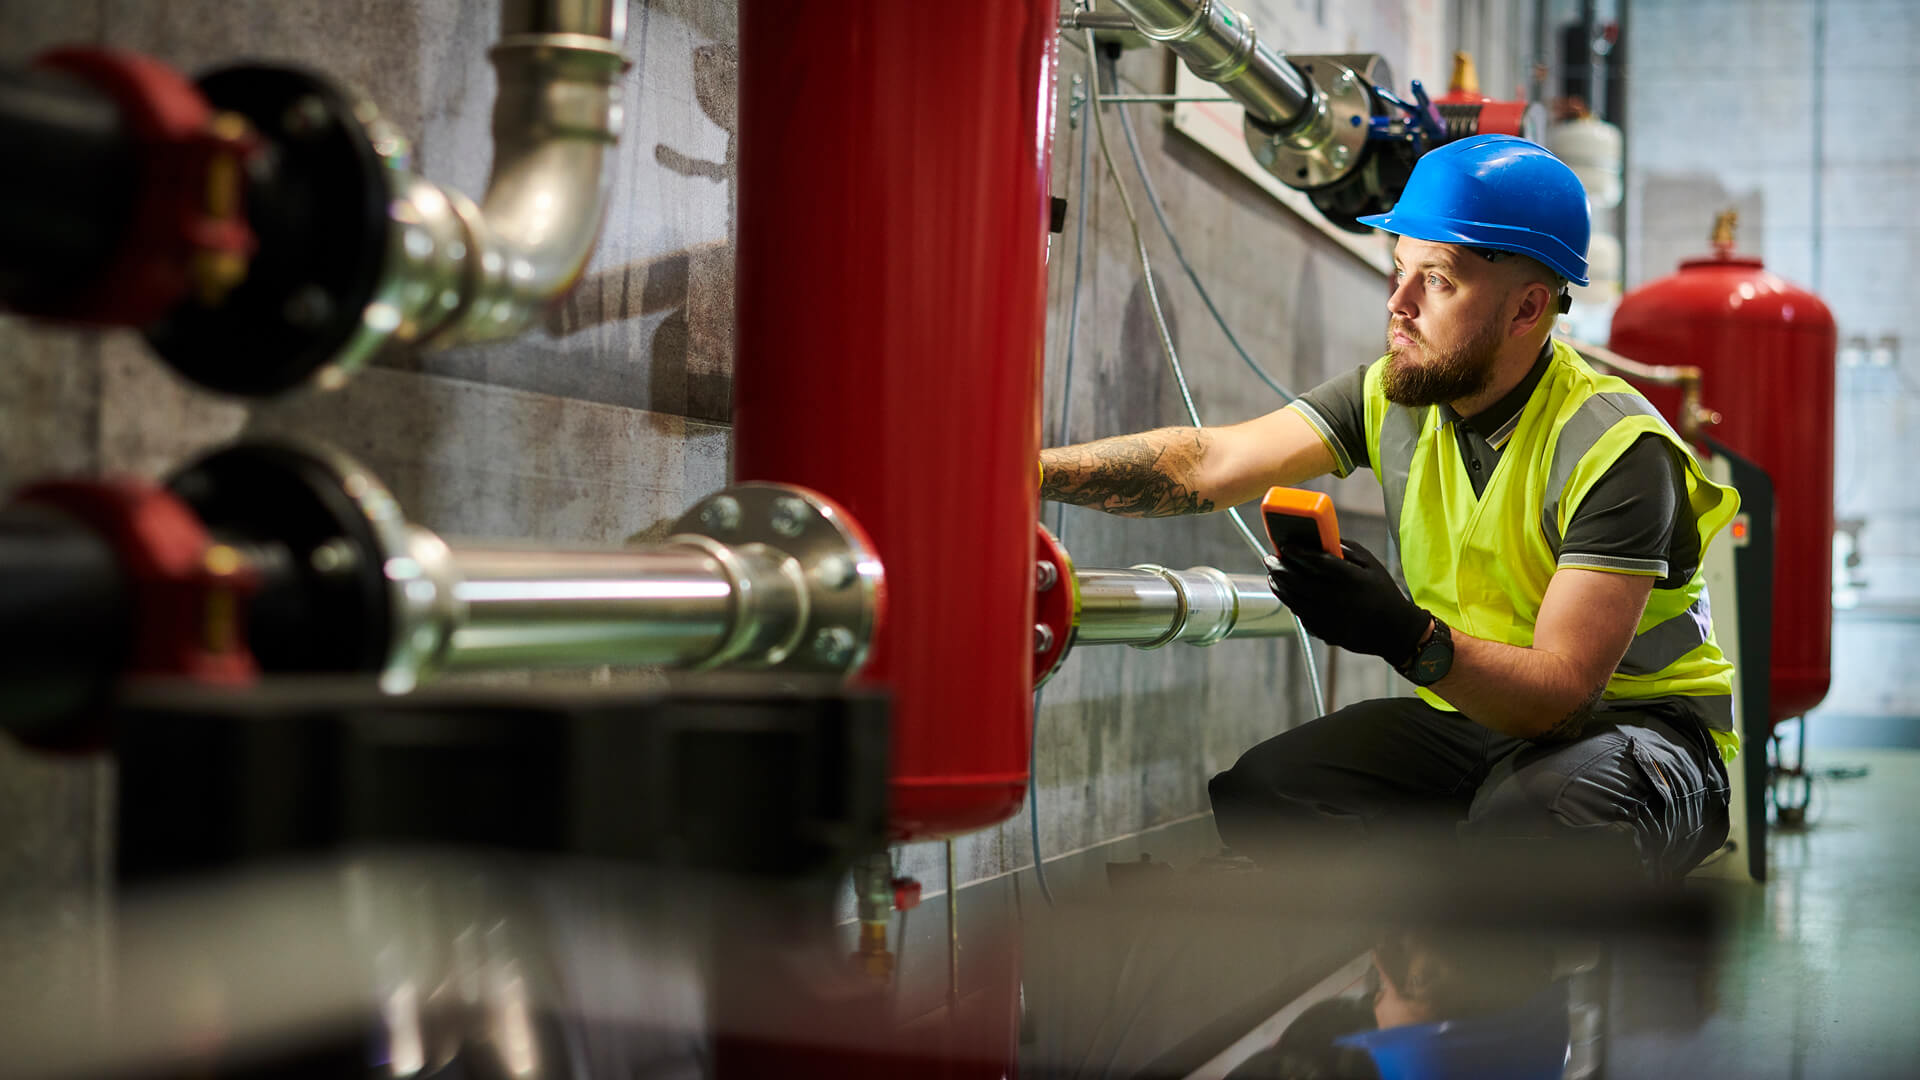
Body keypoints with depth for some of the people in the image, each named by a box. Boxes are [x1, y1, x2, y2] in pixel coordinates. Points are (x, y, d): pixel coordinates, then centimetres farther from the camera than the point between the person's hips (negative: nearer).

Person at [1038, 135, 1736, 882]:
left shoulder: (1617, 448, -22)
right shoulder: (1396, 394, -3)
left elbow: (1561, 691, -28)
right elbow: (1210, 464, -13)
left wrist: (1410, 639, -45)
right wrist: (1028, 470, -25)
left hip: (1638, 727, -5)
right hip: (1471, 716, 6)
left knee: (1534, 819, -39)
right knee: (1257, 794, -15)